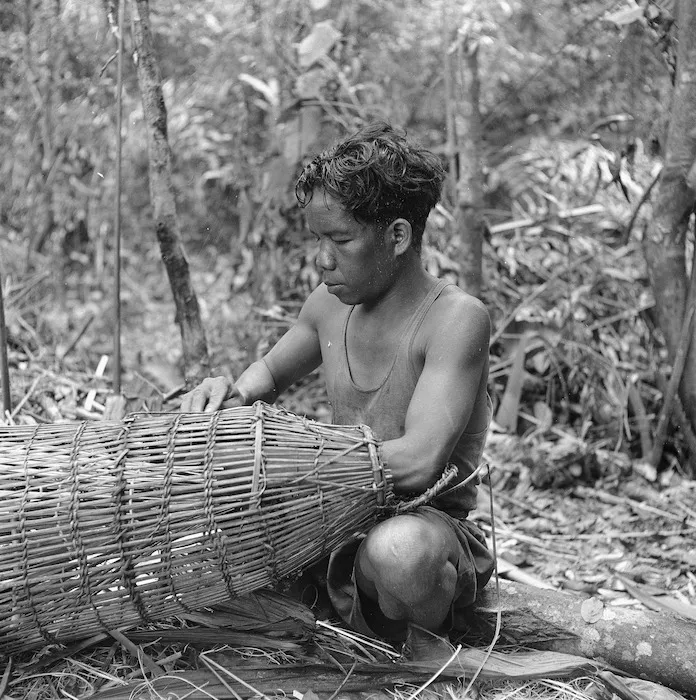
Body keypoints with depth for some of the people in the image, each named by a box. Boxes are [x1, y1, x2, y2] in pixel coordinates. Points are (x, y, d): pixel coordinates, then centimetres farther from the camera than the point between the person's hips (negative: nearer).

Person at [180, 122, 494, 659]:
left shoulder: (456, 318, -18)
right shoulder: (331, 304, 3)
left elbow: (417, 463, -30)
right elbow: (273, 371, 23)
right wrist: (234, 395, -1)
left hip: (435, 528, -6)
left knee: (398, 549, -41)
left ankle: (427, 651, -8)